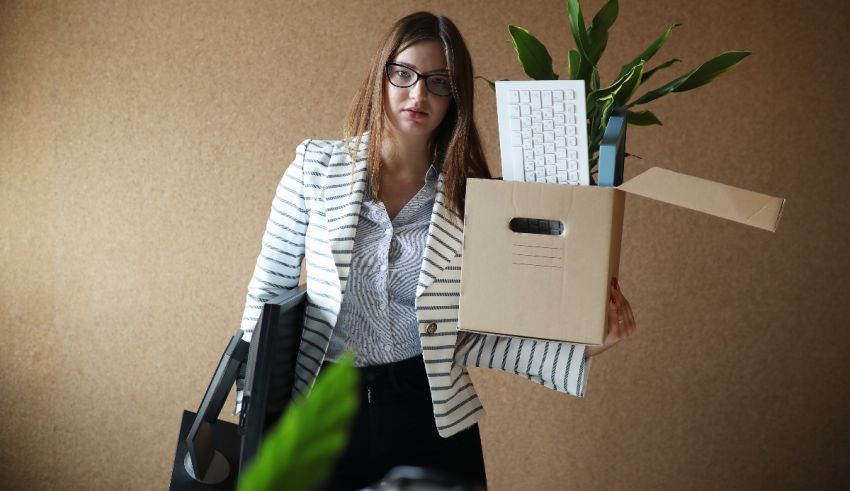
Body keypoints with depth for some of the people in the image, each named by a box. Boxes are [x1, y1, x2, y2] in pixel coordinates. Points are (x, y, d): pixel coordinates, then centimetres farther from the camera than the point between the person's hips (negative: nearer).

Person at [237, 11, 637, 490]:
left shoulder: (473, 197, -4)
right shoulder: (316, 166, -4)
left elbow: (468, 336, -4)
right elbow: (269, 290, 2)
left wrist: (581, 349, -14)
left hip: (430, 415, 0)